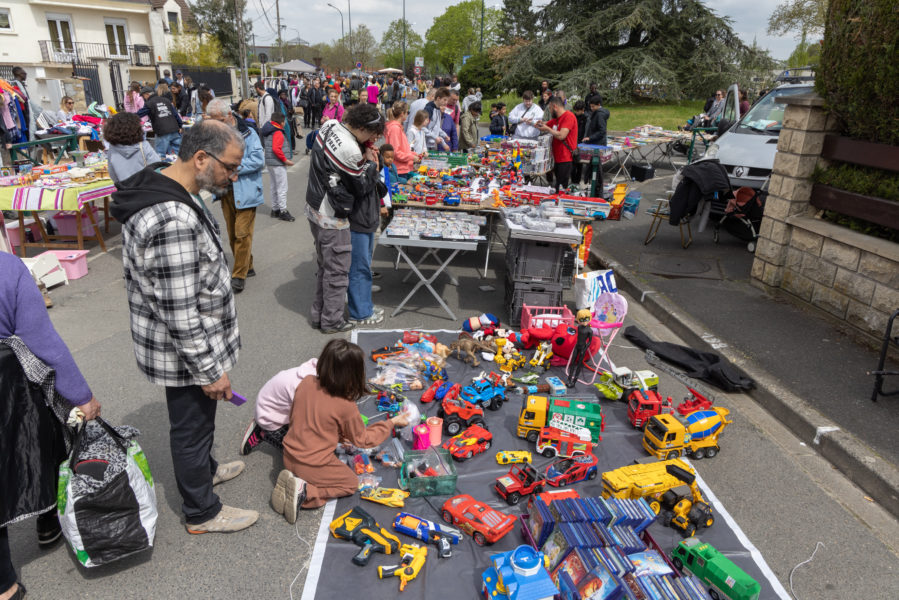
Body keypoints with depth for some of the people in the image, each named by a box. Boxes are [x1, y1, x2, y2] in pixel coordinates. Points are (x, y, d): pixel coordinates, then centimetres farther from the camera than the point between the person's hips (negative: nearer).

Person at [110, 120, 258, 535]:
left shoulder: (162, 189, 2)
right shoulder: (173, 221, -33)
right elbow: (179, 312, -29)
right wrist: (210, 370, -20)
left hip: (190, 344, 9)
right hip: (185, 352, -9)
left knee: (195, 419, 29)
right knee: (192, 427, 11)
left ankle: (204, 469, 53)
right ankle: (202, 512, 32)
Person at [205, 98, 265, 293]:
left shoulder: (247, 133, -8)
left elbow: (258, 160, -16)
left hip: (245, 191, -7)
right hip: (226, 191, 7)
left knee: (242, 234, -8)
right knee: (232, 234, 14)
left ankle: (239, 275, 1)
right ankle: (247, 266, 29)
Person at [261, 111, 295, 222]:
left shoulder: (267, 132, 11)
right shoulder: (278, 133, -17)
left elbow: (264, 145, 19)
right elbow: (276, 149, -27)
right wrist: (285, 160, -20)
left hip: (270, 163, 10)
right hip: (278, 164, -10)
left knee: (273, 187, 15)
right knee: (282, 188, -4)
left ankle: (275, 209, 24)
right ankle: (283, 211, 0)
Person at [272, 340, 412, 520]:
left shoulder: (306, 383, -9)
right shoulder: (346, 407, -24)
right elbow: (362, 439, -6)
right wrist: (392, 423, 4)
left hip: (289, 458, 6)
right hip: (314, 466, -6)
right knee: (351, 483, 18)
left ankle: (292, 481, 5)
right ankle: (305, 493, -4)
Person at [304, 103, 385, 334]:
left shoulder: (329, 126, -1)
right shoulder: (351, 151, -27)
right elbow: (362, 187, -15)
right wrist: (371, 163, -1)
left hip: (315, 209, 9)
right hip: (333, 218, -9)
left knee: (324, 265, 22)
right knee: (337, 271, 6)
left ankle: (318, 313, 34)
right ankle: (332, 321, 19)